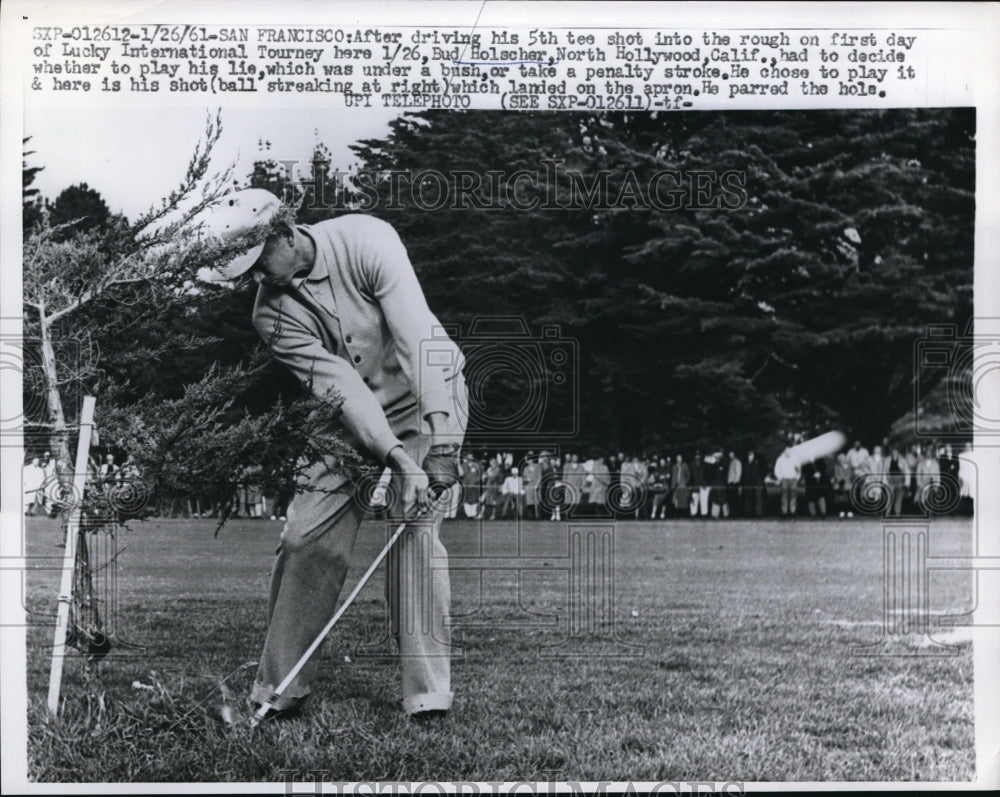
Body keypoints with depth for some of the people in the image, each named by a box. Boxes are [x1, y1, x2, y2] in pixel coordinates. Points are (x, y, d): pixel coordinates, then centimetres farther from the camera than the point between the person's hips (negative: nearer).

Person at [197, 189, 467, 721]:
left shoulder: (365, 240, -22)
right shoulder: (272, 315, -11)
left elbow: (418, 339, -28)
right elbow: (340, 384, -20)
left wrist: (440, 443, -34)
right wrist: (398, 459, -32)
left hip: (428, 396, -4)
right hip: (355, 417, 4)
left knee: (413, 524, -19)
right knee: (305, 537, -4)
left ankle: (428, 691, -11)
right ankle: (279, 688, 9)